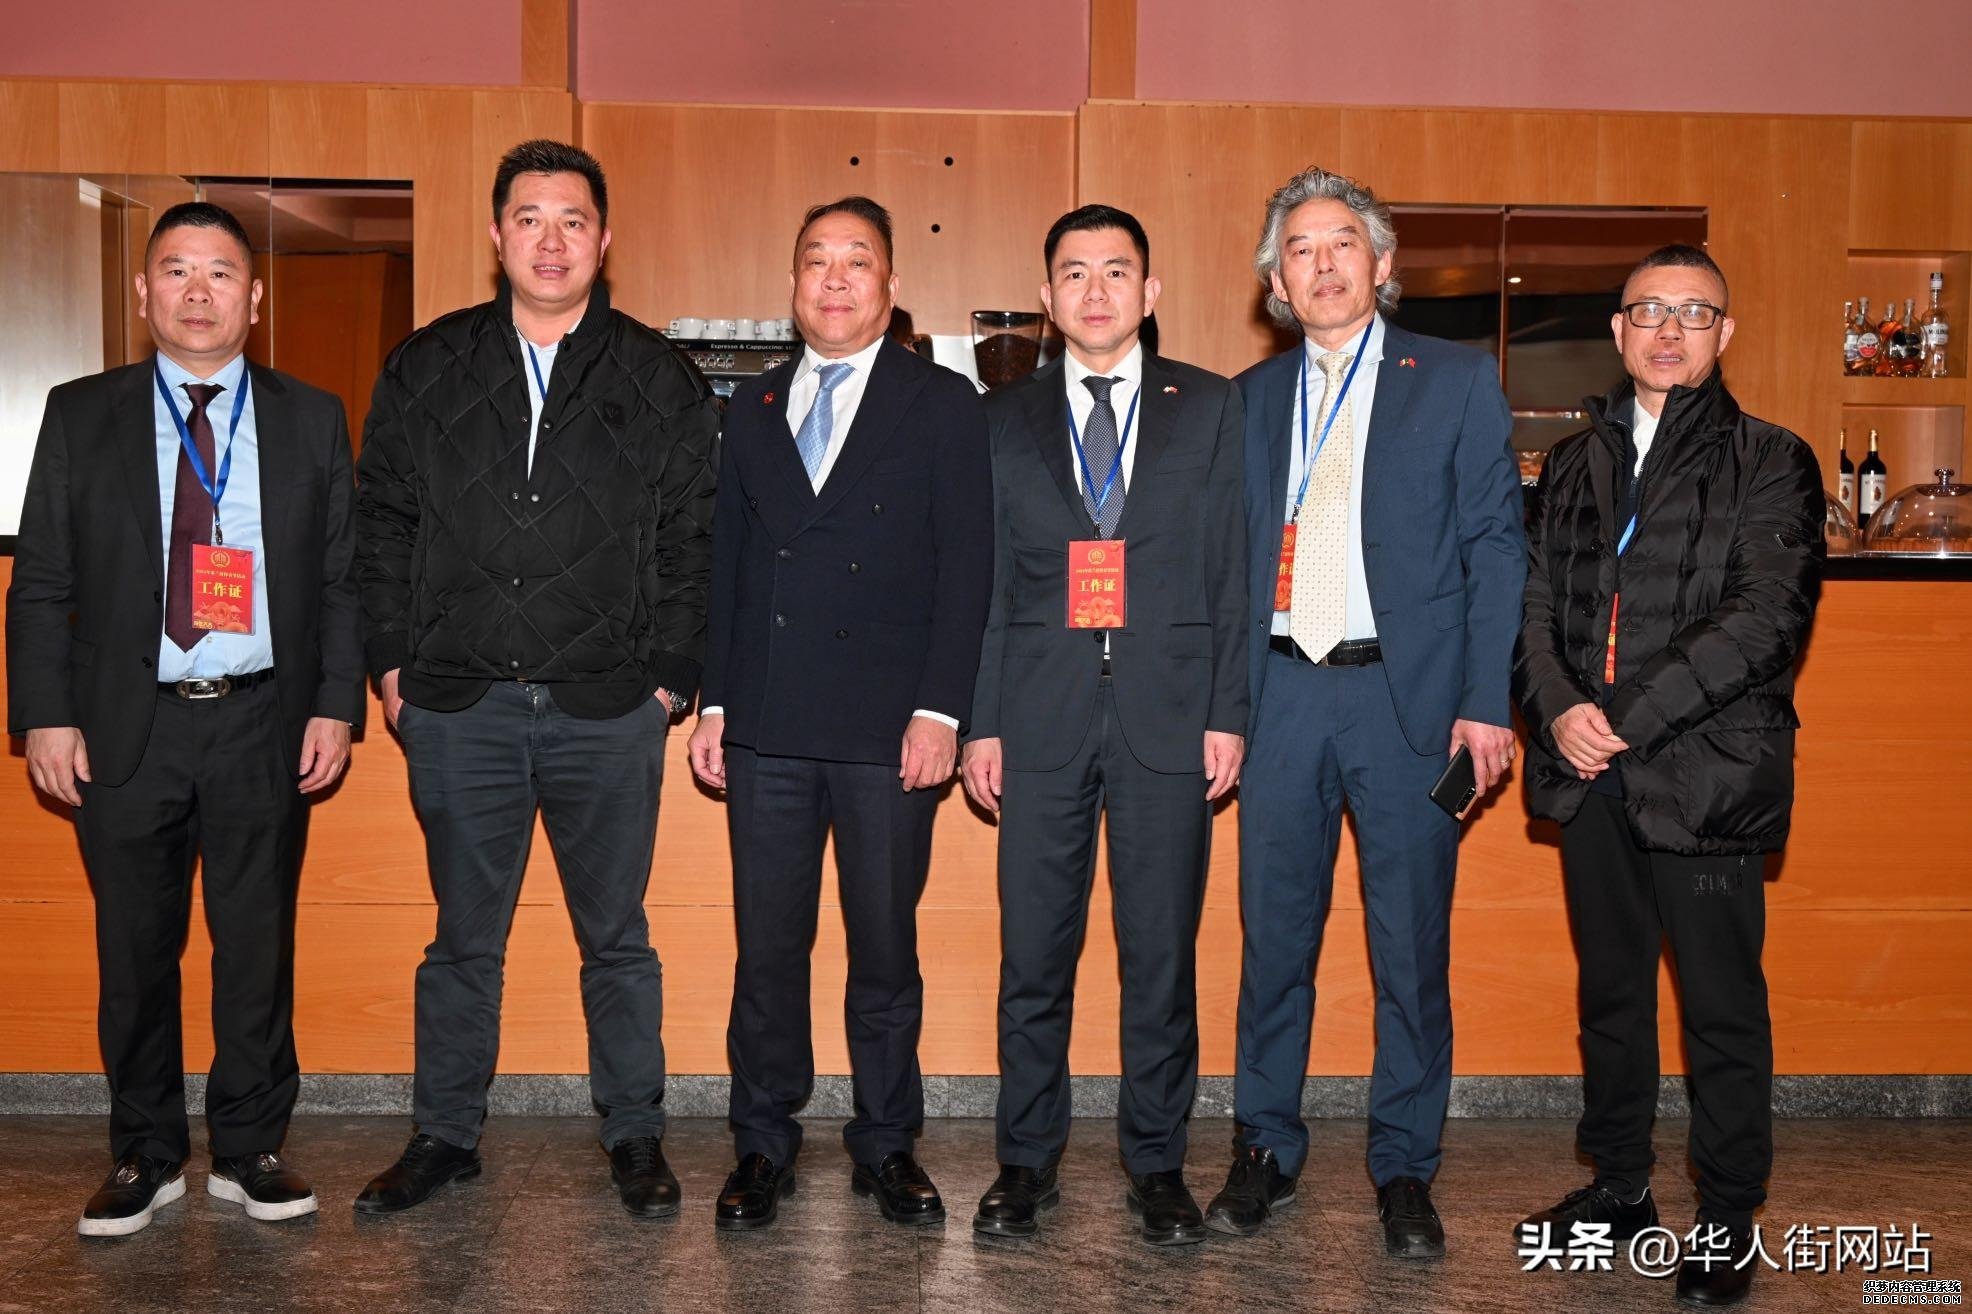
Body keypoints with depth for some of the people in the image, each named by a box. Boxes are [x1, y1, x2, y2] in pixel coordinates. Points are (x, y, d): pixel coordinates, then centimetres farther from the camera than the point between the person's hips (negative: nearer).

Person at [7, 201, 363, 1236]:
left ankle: (250, 1150, 20)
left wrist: (336, 705, -2)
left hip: (266, 727, 0)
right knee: (134, 953, 8)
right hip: (125, 729, 0)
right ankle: (145, 1155, 22)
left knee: (259, 948, 6)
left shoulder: (312, 420, 6)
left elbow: (342, 578, 5)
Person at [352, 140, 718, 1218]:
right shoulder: (427, 369, 7)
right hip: (458, 704, 1)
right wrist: (393, 662, 2)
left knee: (616, 935, 9)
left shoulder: (658, 379, 4)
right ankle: (445, 1135, 25)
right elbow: (383, 523, 9)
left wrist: (672, 674, -3)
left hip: (609, 708, -1)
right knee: (464, 935, 12)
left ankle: (634, 1136, 22)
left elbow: (693, 537, 3)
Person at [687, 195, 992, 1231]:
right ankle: (764, 1145, 21)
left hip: (889, 727, -3)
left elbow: (965, 566, -2)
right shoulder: (752, 408, 15)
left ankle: (886, 1144, 21)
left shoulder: (941, 403, 4)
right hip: (767, 726, 3)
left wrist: (940, 710, -10)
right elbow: (725, 561, 14)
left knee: (886, 946, 6)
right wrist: (712, 700, 7)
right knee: (767, 946, 7)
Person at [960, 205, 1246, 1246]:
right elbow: (984, 580, 8)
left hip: (1167, 714, 0)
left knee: (1162, 951, 5)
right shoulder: (1005, 419, 11)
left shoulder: (1209, 409, 8)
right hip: (1041, 717, 1)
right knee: (1033, 953, 5)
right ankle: (1026, 1161, 19)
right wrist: (979, 721, 1)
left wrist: (1228, 712, -3)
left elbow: (1234, 568, 5)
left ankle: (1156, 1163, 19)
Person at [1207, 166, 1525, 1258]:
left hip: (1408, 694, -2)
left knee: (1412, 949, 4)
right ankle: (1266, 1152, 23)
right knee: (1273, 937, 8)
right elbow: (1235, 554, 13)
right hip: (1281, 694, 3)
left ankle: (1404, 1170, 18)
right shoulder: (1251, 398, 14)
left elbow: (1495, 546, 1)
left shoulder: (1457, 381, 5)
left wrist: (1487, 701, -7)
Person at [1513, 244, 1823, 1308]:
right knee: (1610, 990, 15)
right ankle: (1618, 1186, 30)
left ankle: (1727, 1220, 17)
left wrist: (1626, 721, -17)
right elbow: (1534, 603, 9)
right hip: (1591, 776, 5)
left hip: (1705, 774, -4)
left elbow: (1763, 620, -11)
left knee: (1722, 1003, 3)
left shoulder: (1769, 463, 0)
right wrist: (1559, 711, -10)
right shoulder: (1573, 465, 14)